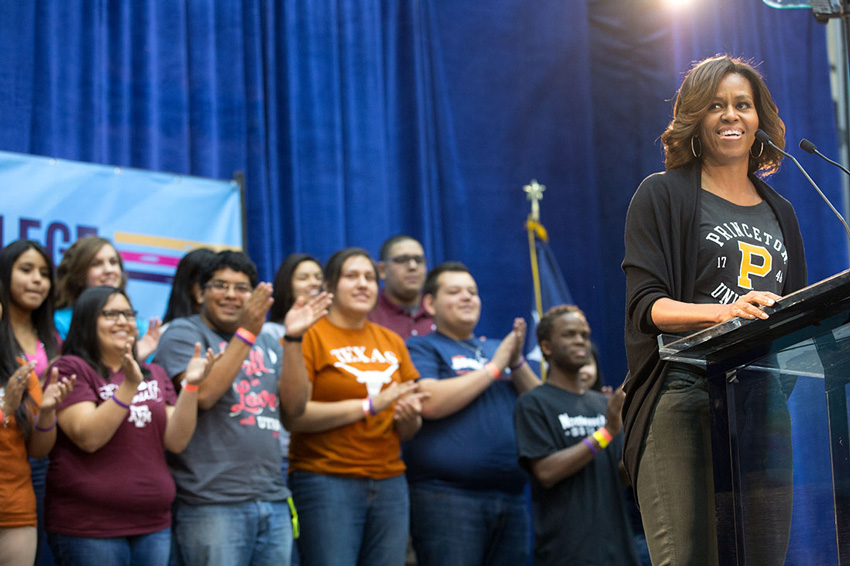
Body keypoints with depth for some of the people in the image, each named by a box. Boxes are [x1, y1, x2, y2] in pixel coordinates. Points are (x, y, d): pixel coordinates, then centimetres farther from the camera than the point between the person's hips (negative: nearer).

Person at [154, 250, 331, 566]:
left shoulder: (266, 344, 19)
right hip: (212, 504, -6)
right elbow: (203, 394, -15)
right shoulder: (184, 334, 2)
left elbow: (294, 405, 7)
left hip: (273, 502, 6)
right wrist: (246, 333, -15)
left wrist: (293, 339, -4)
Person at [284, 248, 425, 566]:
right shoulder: (310, 336, -2)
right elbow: (293, 416, -14)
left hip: (389, 483, 6)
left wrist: (409, 418, -3)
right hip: (326, 480, -6)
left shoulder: (392, 342, 17)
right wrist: (368, 405, -13)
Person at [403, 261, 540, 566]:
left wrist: (517, 362, -3)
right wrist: (494, 368, -6)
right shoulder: (421, 347, 4)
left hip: (511, 499, 6)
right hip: (446, 496, -6)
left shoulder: (496, 348, 22)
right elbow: (430, 402, -15)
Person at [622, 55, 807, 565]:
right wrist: (723, 312, -23)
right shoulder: (664, 195, 6)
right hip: (684, 396, -5)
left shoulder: (779, 213, 22)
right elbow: (645, 305, -5)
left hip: (765, 405, 5)